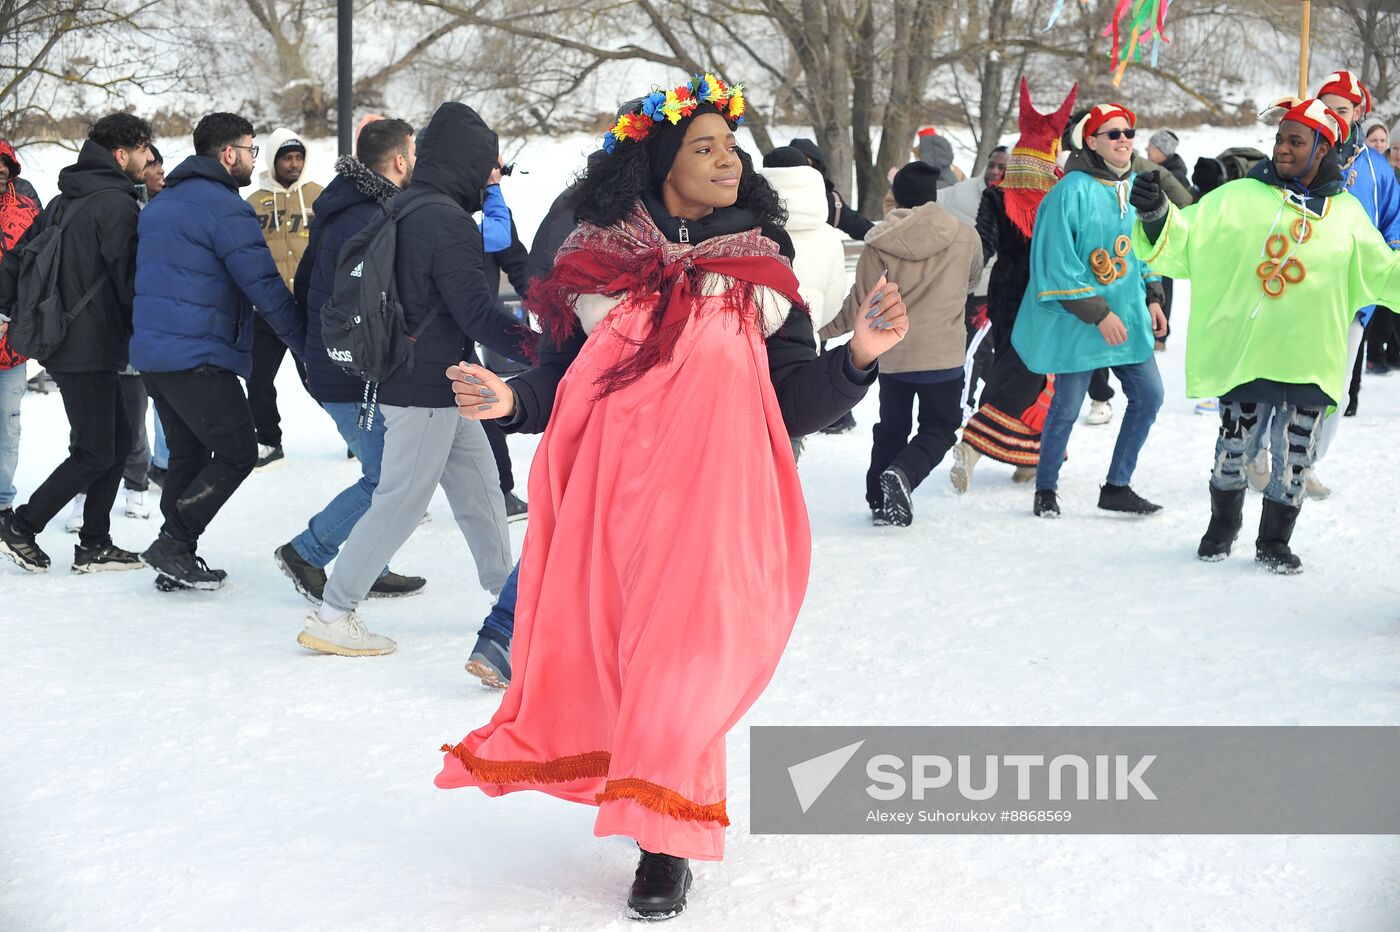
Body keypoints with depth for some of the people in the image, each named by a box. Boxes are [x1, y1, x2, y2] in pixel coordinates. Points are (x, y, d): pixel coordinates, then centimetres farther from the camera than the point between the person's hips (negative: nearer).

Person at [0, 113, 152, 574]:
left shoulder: (65, 201, 13)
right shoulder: (116, 204, -15)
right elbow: (130, 280, -18)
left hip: (63, 341, 9)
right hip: (91, 348, -9)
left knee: (117, 439, 15)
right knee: (95, 453, -1)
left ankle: (94, 545, 17)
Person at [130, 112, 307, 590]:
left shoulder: (160, 203, 17)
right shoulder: (225, 208, -13)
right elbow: (266, 287, -16)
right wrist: (311, 347, -11)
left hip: (151, 350, 9)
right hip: (198, 357, -9)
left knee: (187, 453, 16)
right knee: (237, 451, -1)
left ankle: (176, 563, 15)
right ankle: (175, 544, -5)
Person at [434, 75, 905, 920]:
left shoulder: (760, 270, 7)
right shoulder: (597, 261, 5)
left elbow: (797, 403, 4)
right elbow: (561, 384, 9)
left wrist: (859, 355, -12)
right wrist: (511, 401, -11)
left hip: (706, 497, -1)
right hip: (604, 492, 1)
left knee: (682, 658, -6)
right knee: (599, 646, 3)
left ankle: (666, 845, 4)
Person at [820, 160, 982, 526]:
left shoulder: (879, 243, -7)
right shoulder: (965, 237, -5)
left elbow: (860, 306, -4)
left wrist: (820, 329, 9)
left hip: (892, 354, 2)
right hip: (944, 353, -2)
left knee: (891, 428, 17)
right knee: (940, 427, 8)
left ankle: (880, 500, 13)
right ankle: (903, 473, -18)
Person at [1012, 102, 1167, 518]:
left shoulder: (1135, 187, 8)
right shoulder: (1073, 190, -16)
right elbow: (1059, 262, -18)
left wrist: (1152, 298, 11)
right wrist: (1099, 314, -19)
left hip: (1129, 317, 7)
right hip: (1078, 322, -7)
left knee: (1149, 396, 7)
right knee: (1067, 406, 2)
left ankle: (1117, 486, 18)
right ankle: (1046, 489, 21)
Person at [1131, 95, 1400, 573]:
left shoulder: (1347, 213, 8)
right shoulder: (1239, 198, 0)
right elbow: (1182, 241, -4)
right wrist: (1156, 215, -22)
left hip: (1310, 360, 1)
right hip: (1244, 353, -1)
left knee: (1294, 459, 7)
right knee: (1233, 448, 7)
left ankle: (1274, 541, 24)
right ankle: (1222, 527, 29)